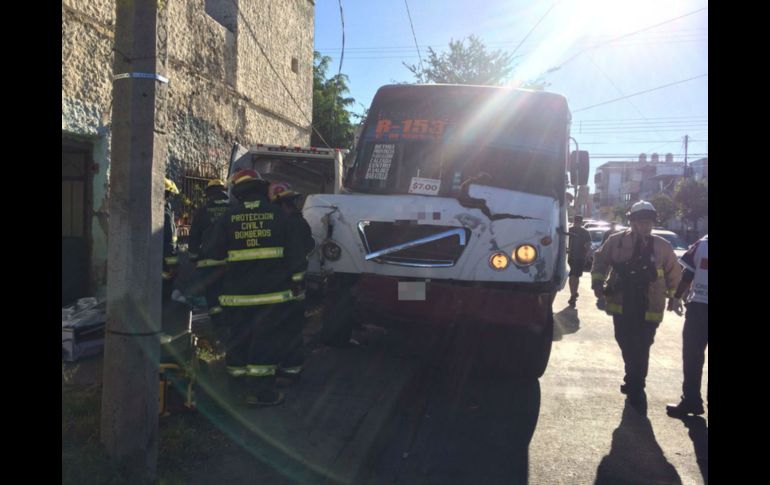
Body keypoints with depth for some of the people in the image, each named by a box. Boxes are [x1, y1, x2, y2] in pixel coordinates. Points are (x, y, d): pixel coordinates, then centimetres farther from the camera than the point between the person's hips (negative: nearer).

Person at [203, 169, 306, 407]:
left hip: (238, 294, 2)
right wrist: (292, 275, 11)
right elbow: (296, 253, -1)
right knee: (266, 340, 4)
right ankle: (261, 391, 6)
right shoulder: (277, 214, -3)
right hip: (273, 293, -2)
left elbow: (211, 250, 1)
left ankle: (238, 387, 24)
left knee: (238, 339, 14)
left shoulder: (228, 217, -1)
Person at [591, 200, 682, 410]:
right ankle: (635, 383, 27)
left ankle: (635, 388, 17)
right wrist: (597, 282, 3)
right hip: (621, 306, 1)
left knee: (641, 351, 1)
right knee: (628, 348, 9)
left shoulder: (662, 246, 0)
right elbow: (600, 260, 12)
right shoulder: (616, 241, -1)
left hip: (649, 310, 0)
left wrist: (674, 296, 13)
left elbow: (674, 274, 13)